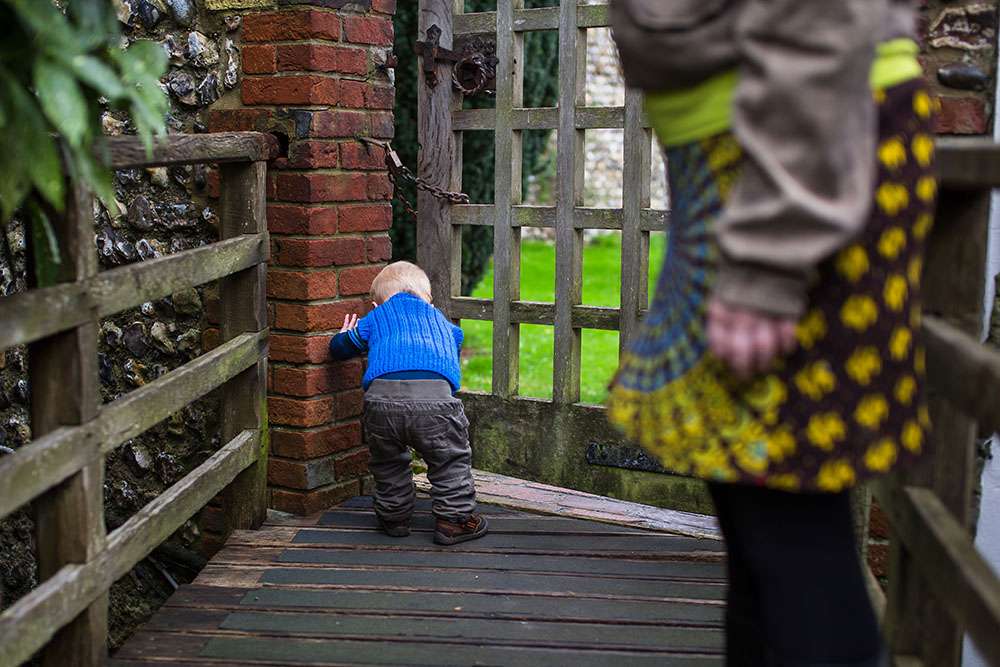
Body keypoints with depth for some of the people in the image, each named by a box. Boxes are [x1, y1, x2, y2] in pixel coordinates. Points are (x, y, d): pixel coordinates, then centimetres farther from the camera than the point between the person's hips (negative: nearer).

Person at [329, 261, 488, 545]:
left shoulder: (376, 317, 30)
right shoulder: (438, 318, 35)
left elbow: (340, 347, 33)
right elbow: (455, 342, 53)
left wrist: (346, 335, 58)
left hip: (383, 394, 1)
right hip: (435, 395, 0)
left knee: (388, 462, 23)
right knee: (450, 460, 17)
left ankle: (394, 518, 31)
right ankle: (453, 520, 17)